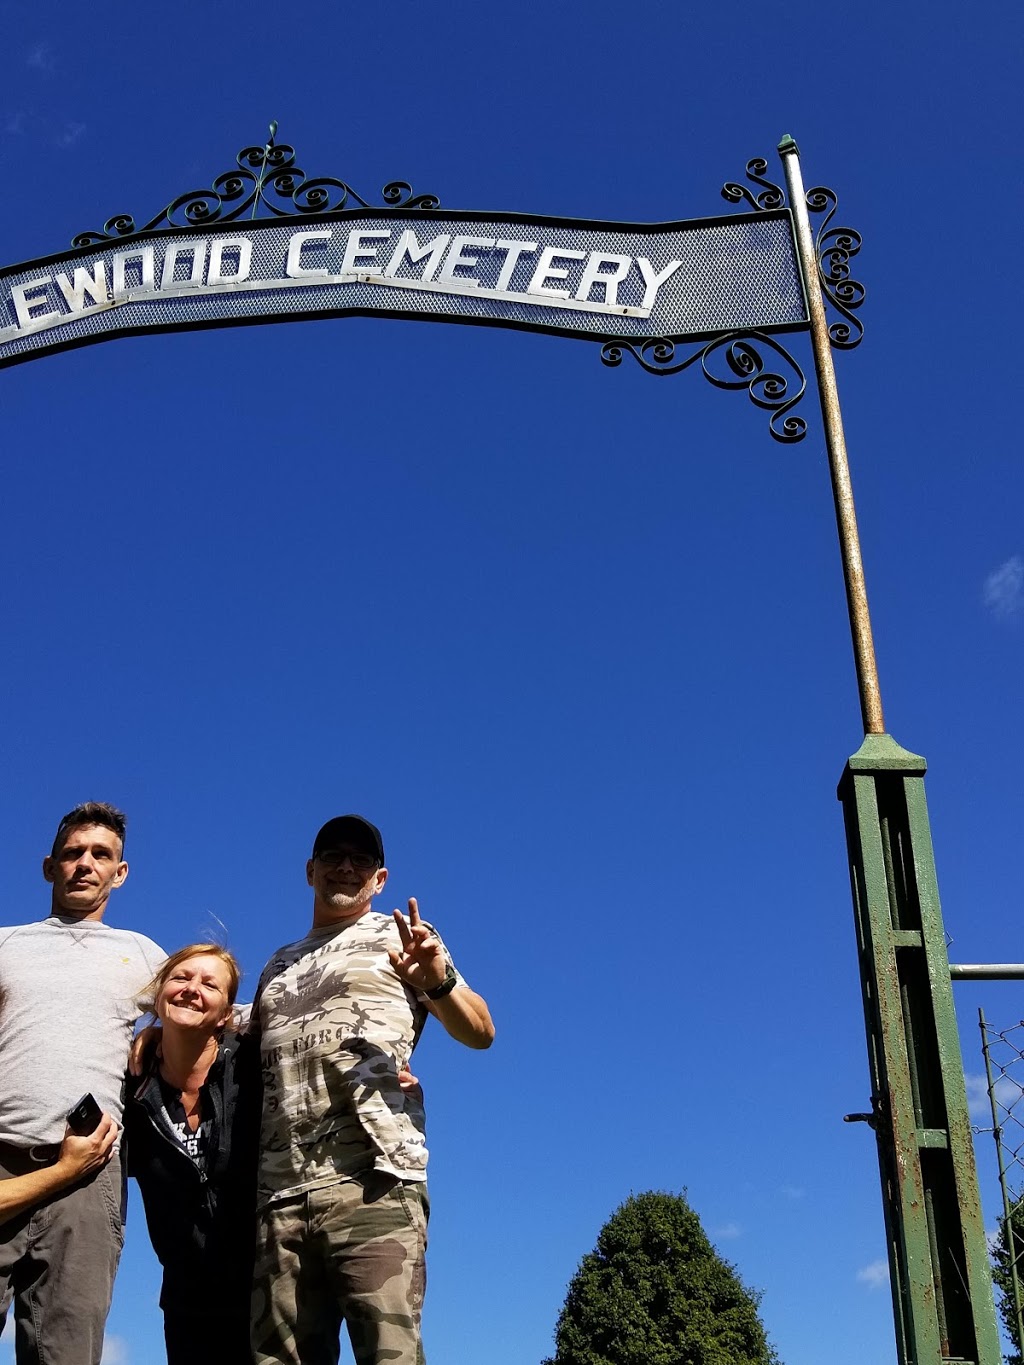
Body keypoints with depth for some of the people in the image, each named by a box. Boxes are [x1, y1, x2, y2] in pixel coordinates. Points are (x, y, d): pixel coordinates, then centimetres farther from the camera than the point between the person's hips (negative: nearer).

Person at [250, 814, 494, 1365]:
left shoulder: (398, 935, 14)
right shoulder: (278, 966, 28)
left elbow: (479, 1033, 4)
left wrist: (439, 981, -16)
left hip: (371, 1179, -5)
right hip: (278, 1192, 5)